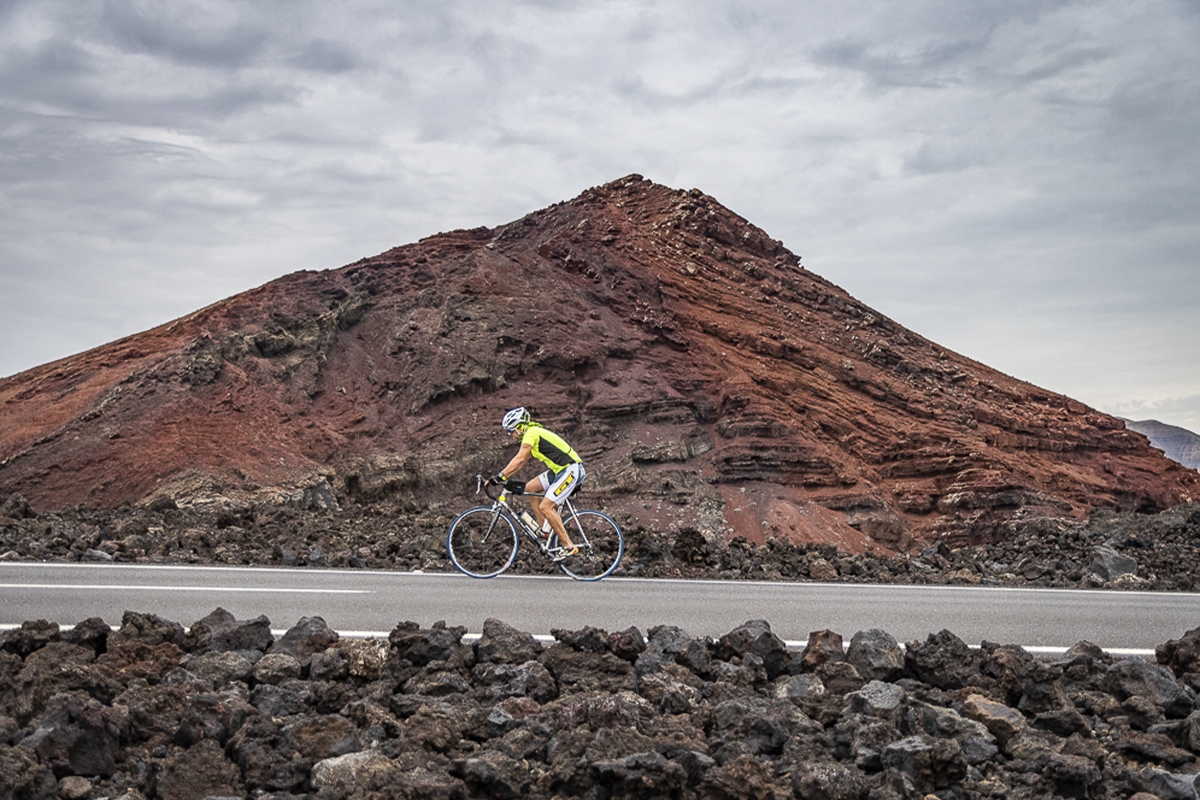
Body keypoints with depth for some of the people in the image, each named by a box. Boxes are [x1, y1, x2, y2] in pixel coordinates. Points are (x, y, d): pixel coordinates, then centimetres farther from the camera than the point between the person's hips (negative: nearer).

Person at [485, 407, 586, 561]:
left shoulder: (531, 433, -13)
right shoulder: (532, 433, 17)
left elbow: (520, 459, -22)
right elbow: (521, 462, 17)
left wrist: (500, 477, -23)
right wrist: (503, 477, 10)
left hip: (571, 470, -10)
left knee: (546, 507, -14)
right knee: (530, 488, 9)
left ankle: (569, 546, -9)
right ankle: (544, 528, 13)